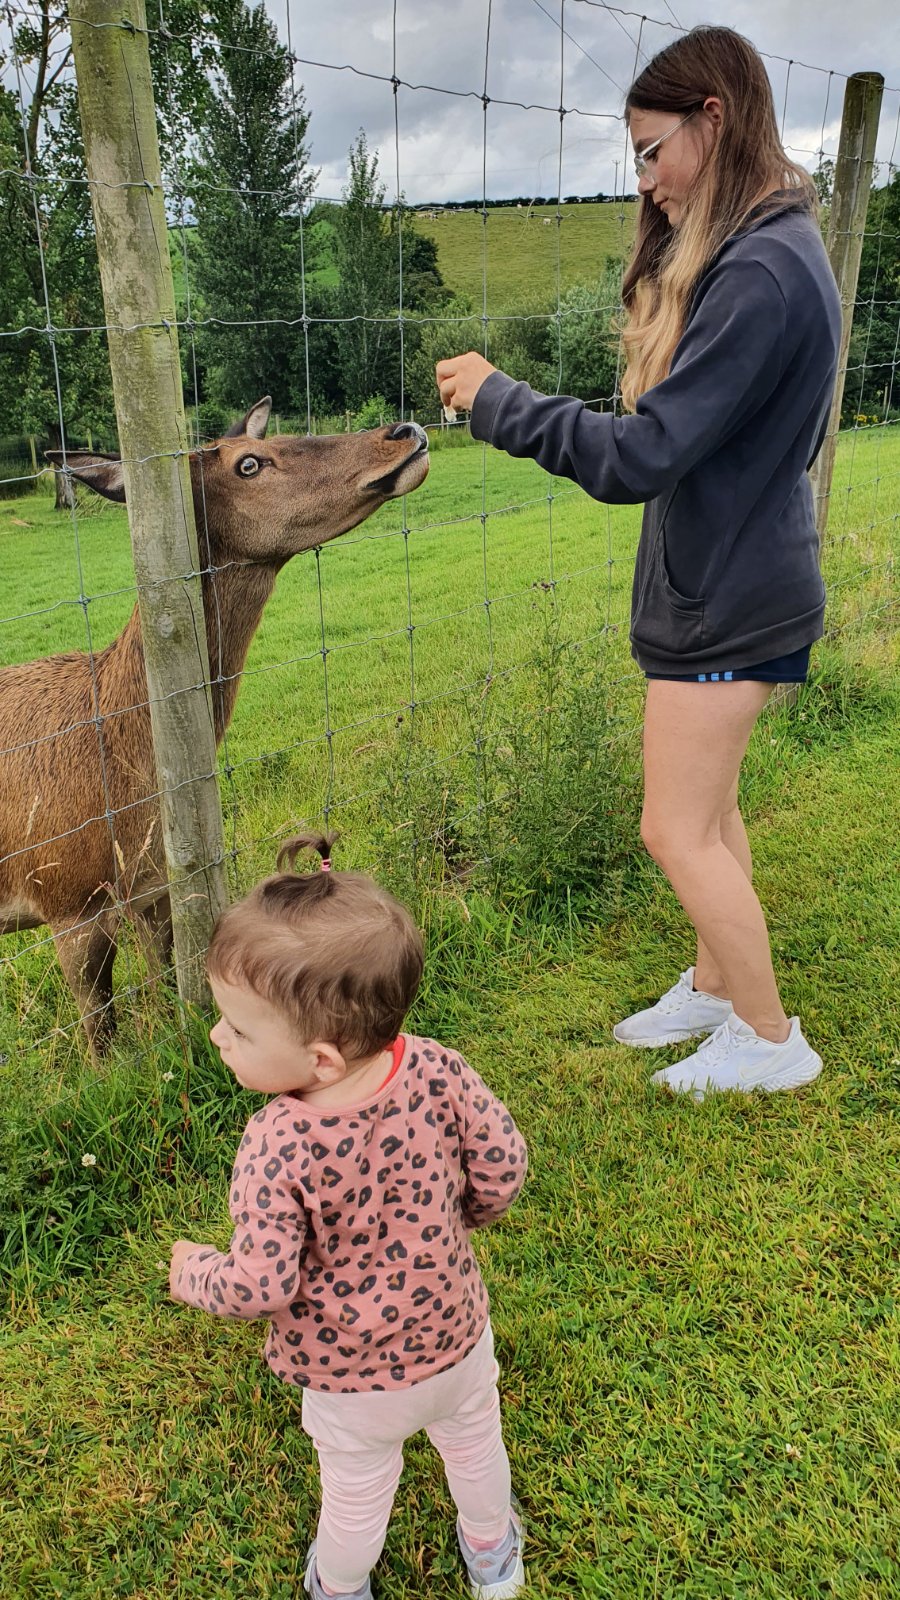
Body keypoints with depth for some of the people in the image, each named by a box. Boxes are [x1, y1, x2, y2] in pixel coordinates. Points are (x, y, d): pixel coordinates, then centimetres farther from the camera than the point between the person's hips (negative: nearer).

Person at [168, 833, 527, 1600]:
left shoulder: (278, 1147, -37)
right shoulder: (436, 1072, -28)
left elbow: (262, 1285, -29)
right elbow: (502, 1167, -17)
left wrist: (194, 1272, -8)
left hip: (351, 1377, -2)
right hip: (455, 1335, 3)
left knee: (358, 1491, 28)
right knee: (475, 1442, 32)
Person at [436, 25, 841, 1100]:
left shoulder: (760, 275, -22)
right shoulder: (775, 251, 11)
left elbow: (640, 456, -26)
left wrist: (495, 400, -16)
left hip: (726, 602, -10)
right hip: (728, 582, 10)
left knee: (676, 829, 0)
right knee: (707, 810, 18)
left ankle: (772, 1040, 17)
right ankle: (714, 988, 35)